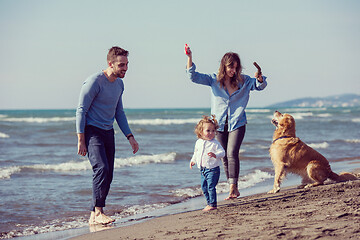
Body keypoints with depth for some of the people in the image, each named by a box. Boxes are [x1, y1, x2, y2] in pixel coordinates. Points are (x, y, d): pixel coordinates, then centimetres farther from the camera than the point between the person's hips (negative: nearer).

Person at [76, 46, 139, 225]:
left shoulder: (119, 84, 11)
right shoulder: (94, 81, -14)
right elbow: (81, 110, -13)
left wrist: (130, 137, 16)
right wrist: (81, 141, -17)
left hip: (108, 132, 8)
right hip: (92, 130, -8)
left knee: (108, 176, 3)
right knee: (102, 168, -23)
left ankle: (94, 216, 9)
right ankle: (97, 212, -20)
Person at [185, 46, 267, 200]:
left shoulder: (243, 81, 2)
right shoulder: (214, 80, 2)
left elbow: (260, 86, 12)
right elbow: (193, 76, -3)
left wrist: (260, 78, -12)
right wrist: (190, 58, -16)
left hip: (237, 123, -2)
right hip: (219, 124, 2)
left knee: (232, 154, -17)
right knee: (224, 157, 5)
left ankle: (233, 187, -16)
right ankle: (234, 190, 15)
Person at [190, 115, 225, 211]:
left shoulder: (215, 143, -11)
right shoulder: (198, 142, 9)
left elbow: (222, 152, -17)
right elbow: (196, 152, 25)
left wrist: (215, 155, -34)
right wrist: (193, 160, 20)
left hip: (212, 169, -7)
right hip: (203, 170, 7)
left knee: (211, 187, -11)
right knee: (204, 187, 13)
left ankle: (213, 204, -5)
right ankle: (209, 203, 25)